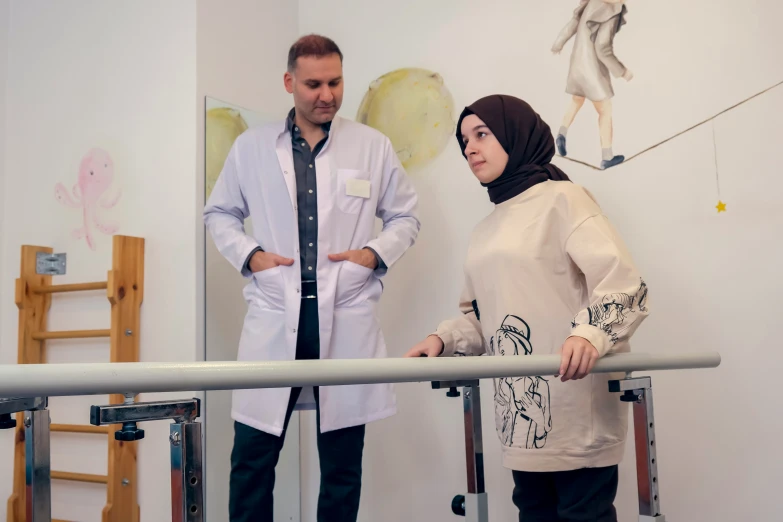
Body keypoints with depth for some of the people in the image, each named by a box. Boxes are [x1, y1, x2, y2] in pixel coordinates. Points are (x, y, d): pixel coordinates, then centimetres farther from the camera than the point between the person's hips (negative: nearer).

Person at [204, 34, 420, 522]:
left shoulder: (374, 146, 5)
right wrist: (249, 254, -3)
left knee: (343, 460, 10)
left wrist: (377, 252, -5)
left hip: (347, 317, 0)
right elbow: (219, 213, 16)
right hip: (275, 316, 0)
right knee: (252, 455, 4)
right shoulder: (251, 146, 7)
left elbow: (406, 216, 13)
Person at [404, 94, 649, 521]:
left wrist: (589, 334, -33)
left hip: (575, 404, -7)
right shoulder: (486, 230, 19)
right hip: (520, 409, 7)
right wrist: (443, 340, 4)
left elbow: (622, 282, -15)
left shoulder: (561, 199, -3)